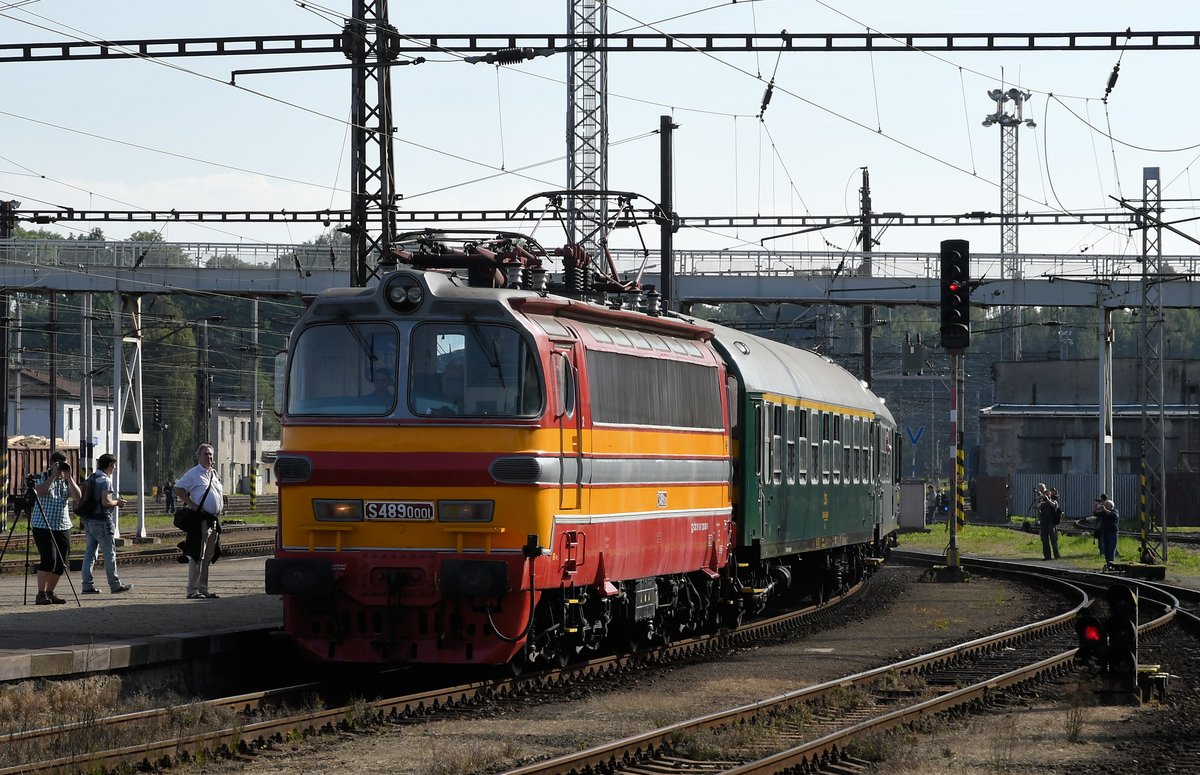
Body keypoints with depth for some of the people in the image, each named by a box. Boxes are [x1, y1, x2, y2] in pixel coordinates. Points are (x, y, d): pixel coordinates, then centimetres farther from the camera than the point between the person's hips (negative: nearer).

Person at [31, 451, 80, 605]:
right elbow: (40, 492, -21)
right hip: (43, 526, -6)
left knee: (60, 563, 3)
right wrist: (53, 476, -20)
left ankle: (50, 592, 16)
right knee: (49, 559, -17)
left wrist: (68, 477, -9)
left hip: (63, 527, 6)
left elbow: (77, 496, -3)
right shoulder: (42, 477, -1)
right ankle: (41, 595, -15)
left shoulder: (66, 481, 12)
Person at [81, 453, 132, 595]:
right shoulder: (105, 480, -13)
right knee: (109, 554, 0)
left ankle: (87, 585, 5)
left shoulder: (91, 479, 12)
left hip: (89, 520, 8)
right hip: (102, 521, -8)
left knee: (90, 552, 8)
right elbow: (106, 502, -22)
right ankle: (115, 585, 5)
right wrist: (117, 502, -2)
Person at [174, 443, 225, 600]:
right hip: (200, 520, -8)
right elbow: (178, 489, -11)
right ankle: (193, 590, -11)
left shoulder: (214, 474, 18)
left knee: (208, 557, 12)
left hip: (214, 520, 8)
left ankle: (203, 588, 19)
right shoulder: (193, 473, -6)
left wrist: (221, 506, 14)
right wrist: (192, 505, -17)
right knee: (197, 556, -10)